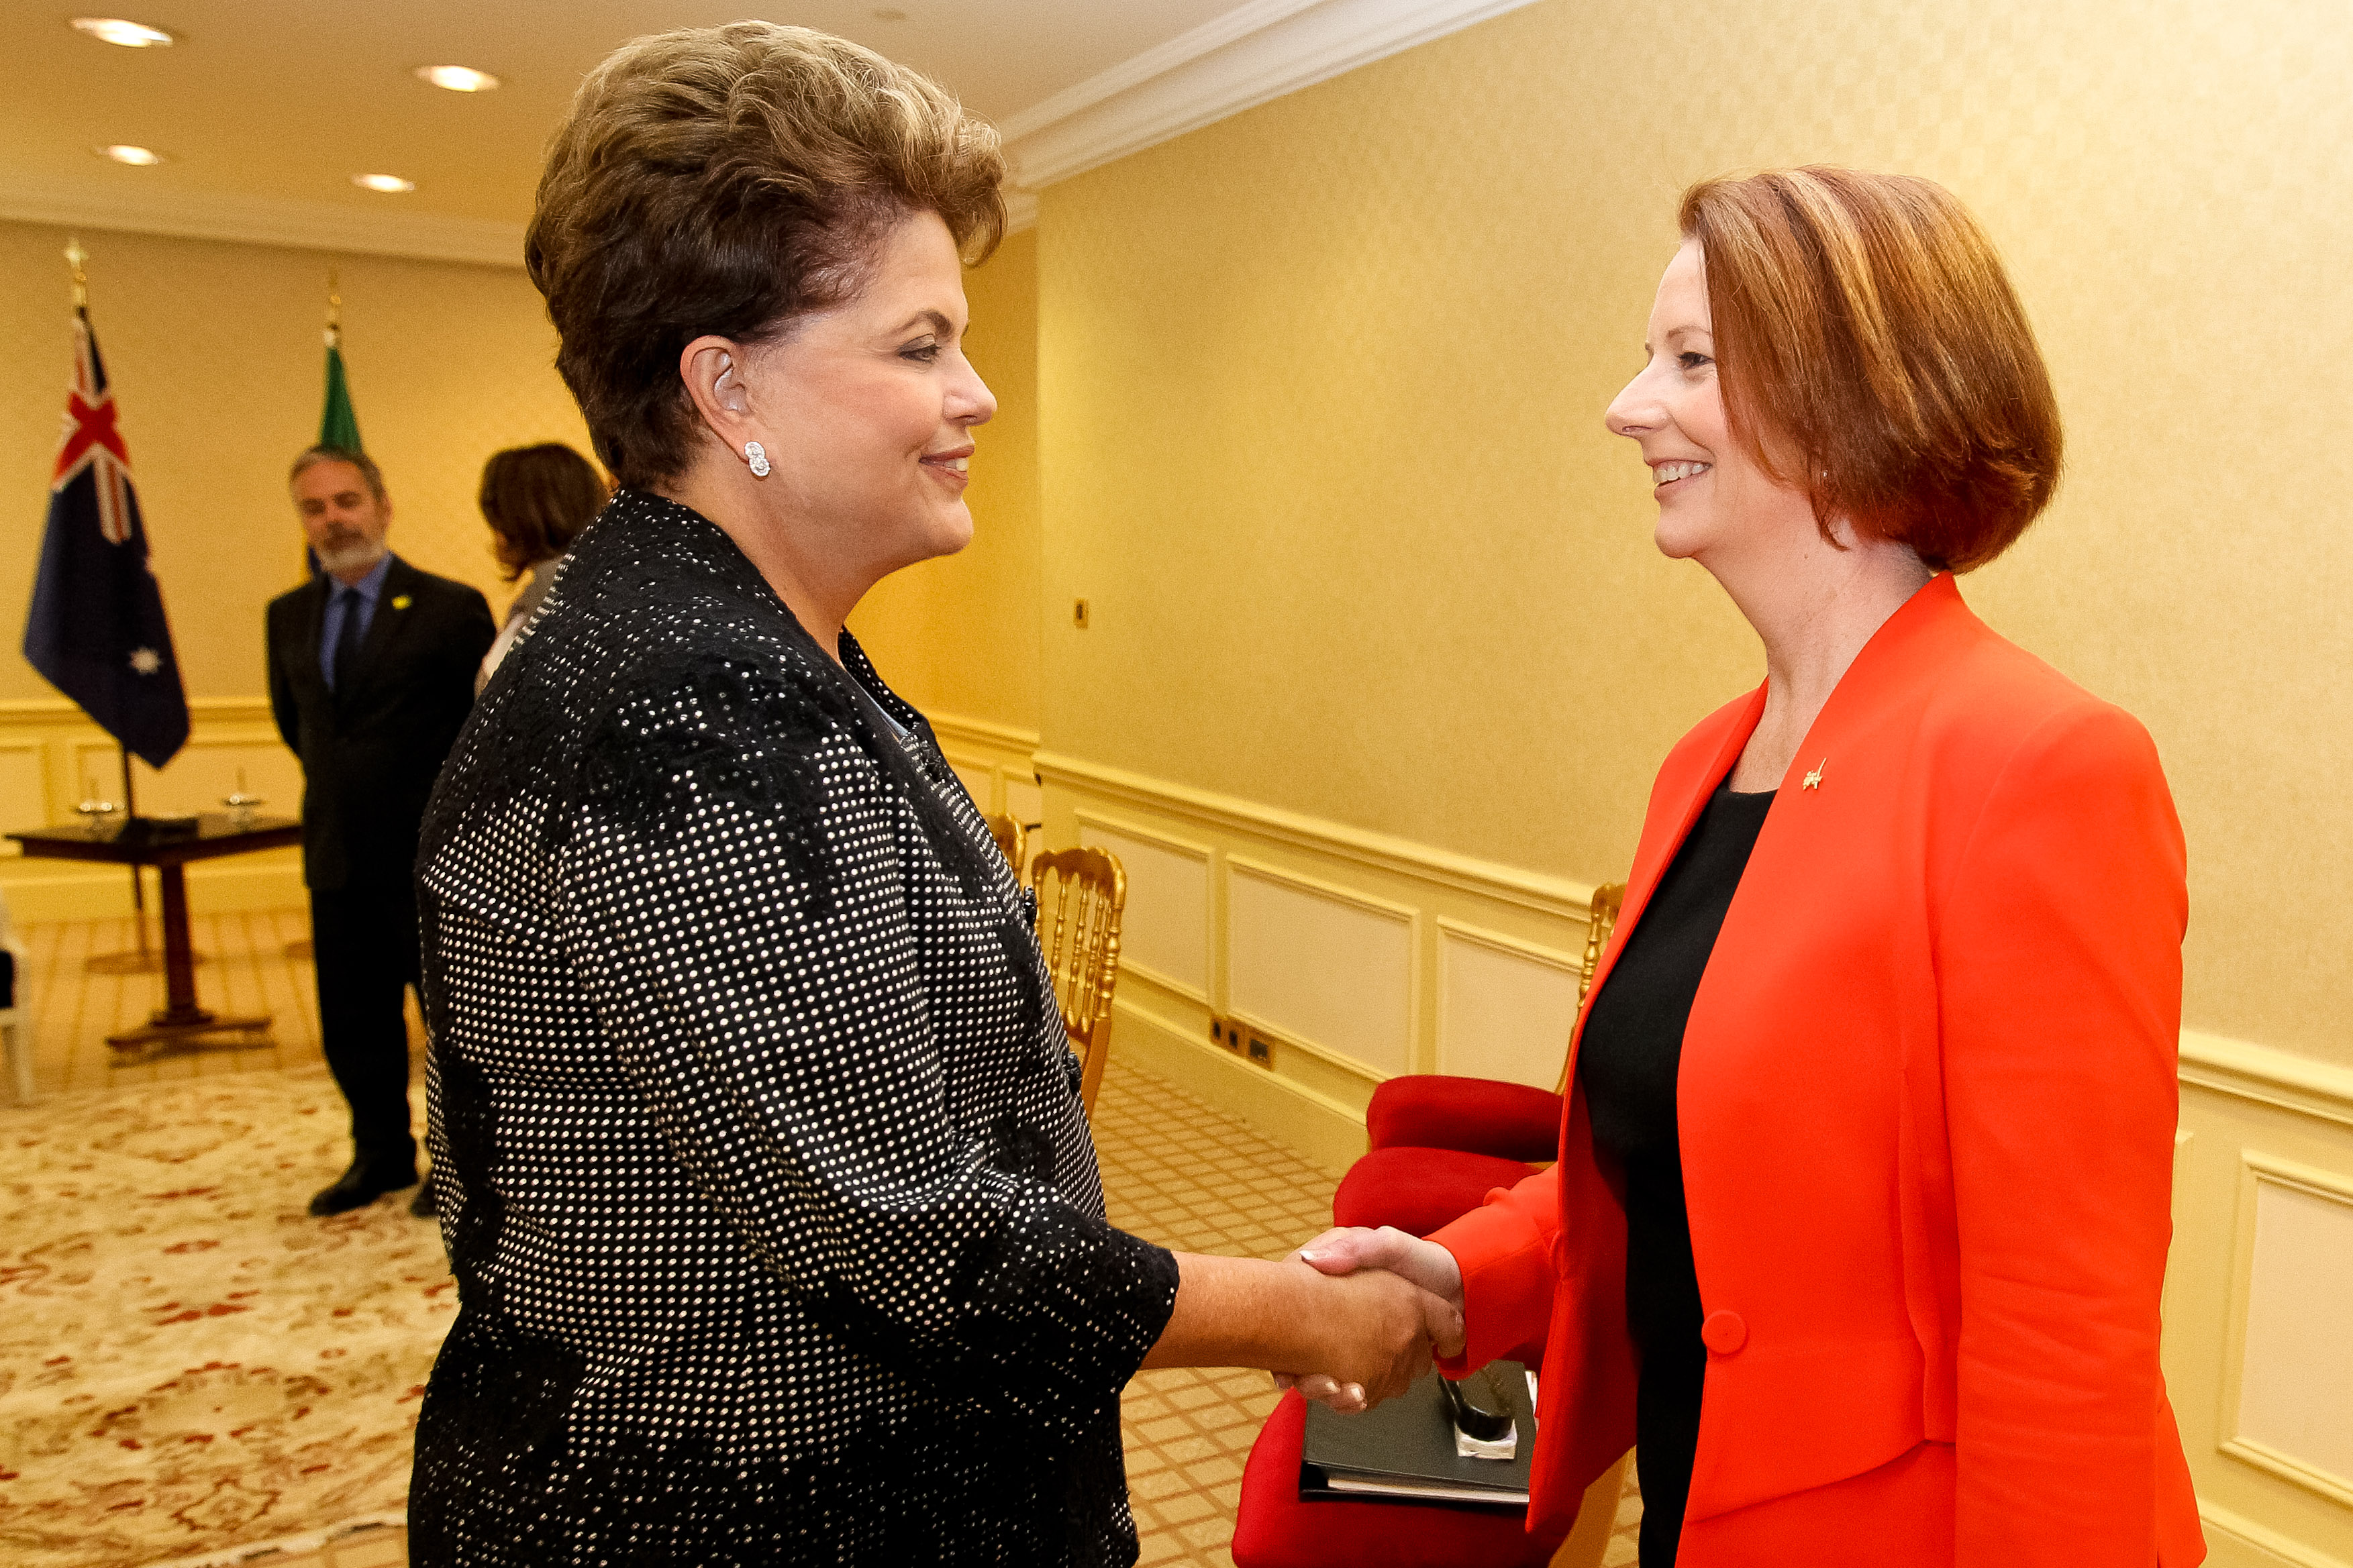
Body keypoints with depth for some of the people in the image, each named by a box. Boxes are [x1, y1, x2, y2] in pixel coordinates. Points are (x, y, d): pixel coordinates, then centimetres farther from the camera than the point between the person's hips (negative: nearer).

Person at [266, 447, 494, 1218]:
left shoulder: (450, 607, -10)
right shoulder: (289, 616, 8)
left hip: (433, 856, -5)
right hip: (338, 858, 6)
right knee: (353, 1026, 14)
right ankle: (381, 1156, 31)